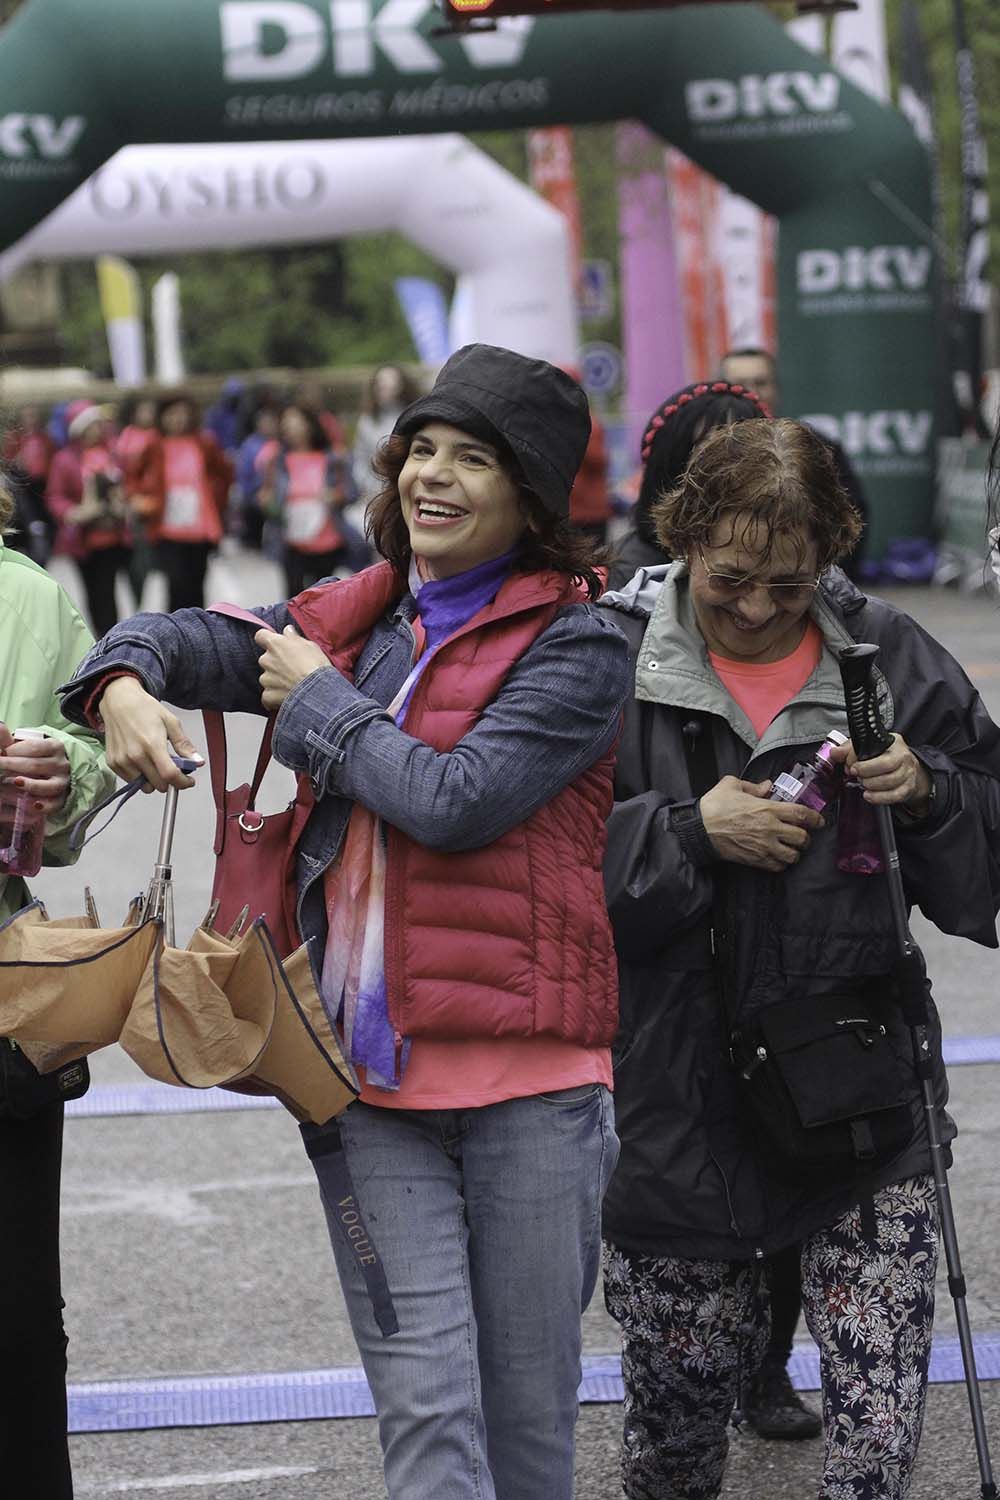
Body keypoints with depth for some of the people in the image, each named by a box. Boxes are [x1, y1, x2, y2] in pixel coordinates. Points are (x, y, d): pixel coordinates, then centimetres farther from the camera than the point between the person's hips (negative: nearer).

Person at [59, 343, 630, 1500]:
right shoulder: (350, 620, 13)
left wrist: (319, 702, -3)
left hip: (526, 1076, -4)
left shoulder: (575, 642, -4)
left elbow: (459, 799, -16)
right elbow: (186, 639, 22)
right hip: (370, 1077, 4)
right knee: (423, 1405, -2)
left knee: (528, 1404, 7)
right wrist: (125, 687, -2)